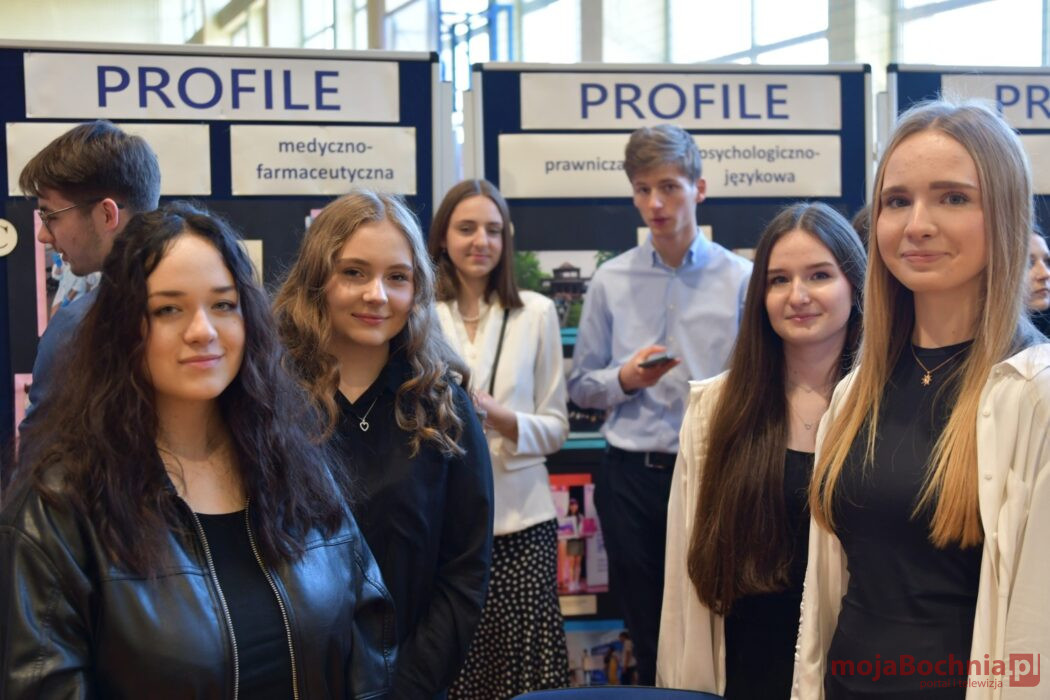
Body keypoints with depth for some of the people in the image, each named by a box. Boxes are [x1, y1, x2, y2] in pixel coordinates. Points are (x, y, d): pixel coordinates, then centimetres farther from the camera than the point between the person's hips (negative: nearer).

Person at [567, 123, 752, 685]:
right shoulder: (611, 281, 5)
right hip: (631, 475, 2)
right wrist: (626, 379, -10)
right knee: (646, 632, 12)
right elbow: (581, 385, 8)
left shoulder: (740, 279, -1)